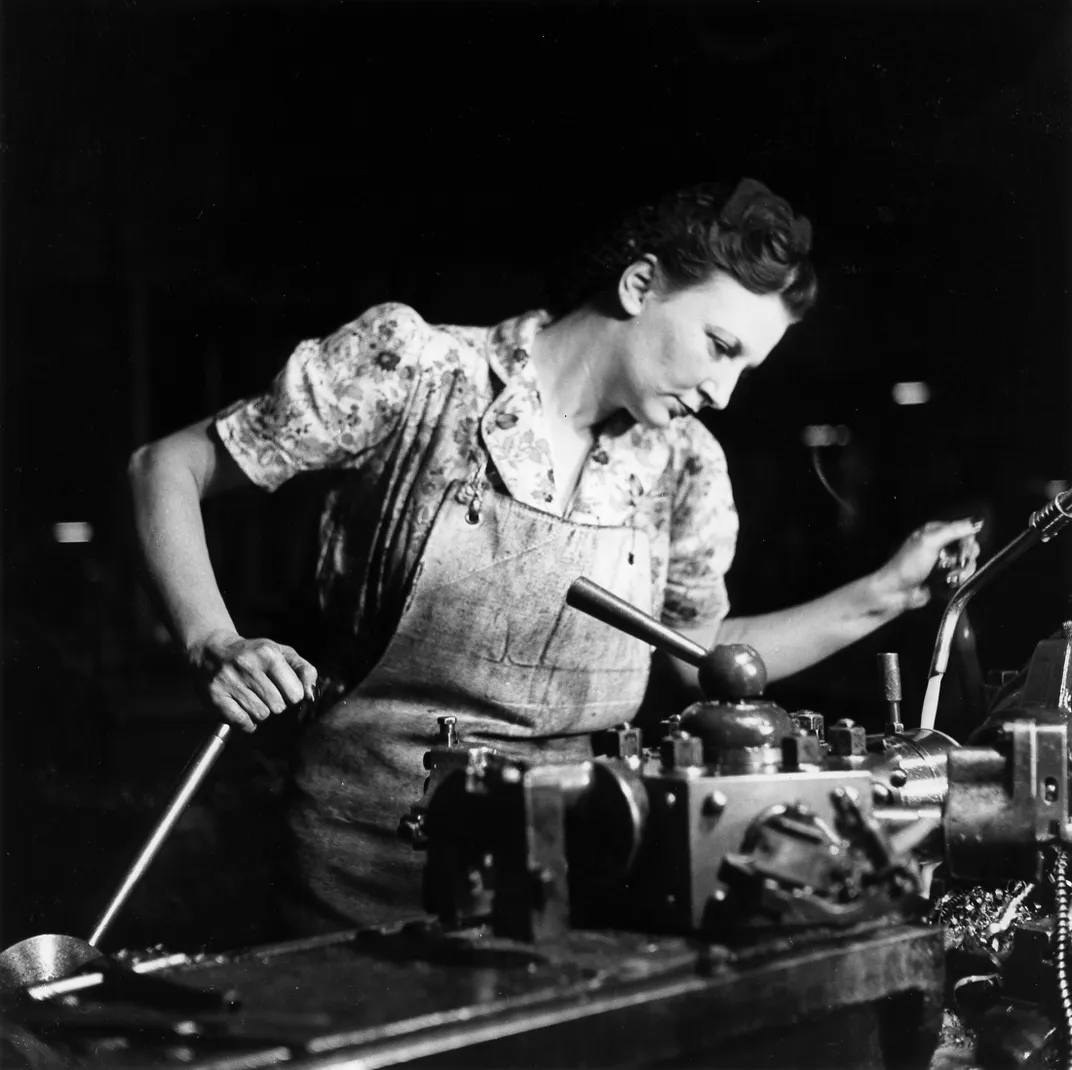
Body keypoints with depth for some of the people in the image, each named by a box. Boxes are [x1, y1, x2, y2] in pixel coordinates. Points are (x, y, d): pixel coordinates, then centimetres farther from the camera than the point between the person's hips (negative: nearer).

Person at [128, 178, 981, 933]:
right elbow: (166, 468, -4)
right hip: (376, 846, -4)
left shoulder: (685, 468, 4)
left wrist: (886, 594, 10)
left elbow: (701, 659, 17)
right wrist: (216, 648, -18)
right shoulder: (415, 369, -10)